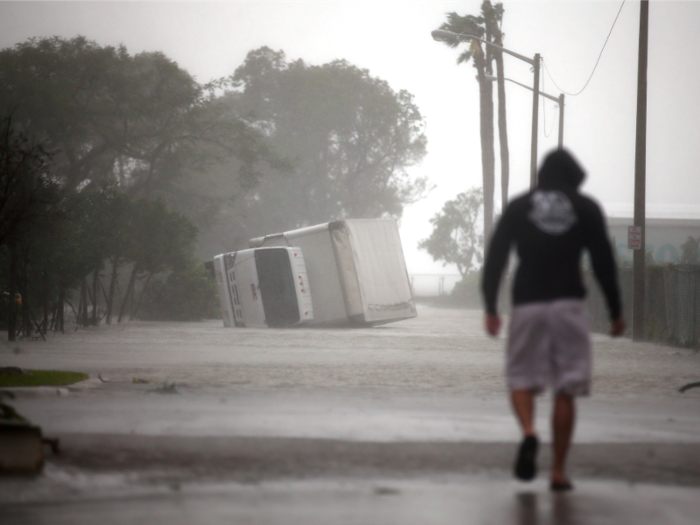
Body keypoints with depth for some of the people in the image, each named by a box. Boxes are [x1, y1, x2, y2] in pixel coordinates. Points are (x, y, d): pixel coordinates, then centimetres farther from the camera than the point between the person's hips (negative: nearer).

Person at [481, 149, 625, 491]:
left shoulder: (518, 207, 9)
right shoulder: (586, 209, 7)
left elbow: (495, 257, 4)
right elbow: (603, 262, 4)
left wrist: (490, 308, 7)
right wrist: (615, 312, 9)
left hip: (527, 304, 0)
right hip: (570, 303, 0)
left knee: (521, 378, 9)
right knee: (566, 390, 4)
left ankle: (528, 432, -22)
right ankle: (558, 471, 3)